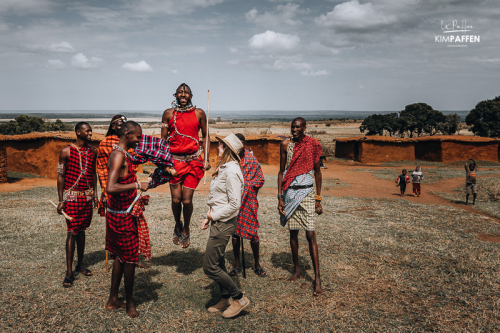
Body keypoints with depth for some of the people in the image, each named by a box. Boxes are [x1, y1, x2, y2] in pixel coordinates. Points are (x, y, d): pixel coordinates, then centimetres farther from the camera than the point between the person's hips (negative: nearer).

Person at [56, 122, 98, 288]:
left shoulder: (93, 151, 7)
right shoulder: (66, 151, -8)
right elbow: (60, 176, -5)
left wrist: (95, 195, 12)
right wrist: (61, 200, -8)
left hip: (87, 196, 5)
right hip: (72, 196, -5)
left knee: (82, 230, 13)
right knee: (72, 232, -5)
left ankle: (80, 265, 25)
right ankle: (69, 272, 2)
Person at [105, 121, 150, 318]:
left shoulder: (122, 154, 12)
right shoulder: (119, 156, -21)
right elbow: (110, 188, -33)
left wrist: (137, 195, 16)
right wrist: (137, 185, -27)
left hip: (117, 213, 10)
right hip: (122, 216, -10)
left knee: (120, 256, 18)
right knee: (130, 259, 2)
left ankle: (113, 300, 30)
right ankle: (129, 304, 17)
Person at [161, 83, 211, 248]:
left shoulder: (199, 113, 5)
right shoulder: (168, 113, 5)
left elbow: (206, 136, 11)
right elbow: (163, 139, 8)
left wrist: (207, 159, 4)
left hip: (193, 161, 0)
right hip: (174, 160, 1)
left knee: (187, 200, -3)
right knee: (176, 199, -2)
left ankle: (186, 230, 24)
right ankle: (177, 226, 29)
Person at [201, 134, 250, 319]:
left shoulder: (231, 171, -20)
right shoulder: (223, 168, 12)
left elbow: (234, 204, -23)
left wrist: (214, 215, -13)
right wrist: (209, 217, 11)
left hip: (224, 224, -10)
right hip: (218, 222, 10)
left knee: (210, 266, -5)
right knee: (218, 263, 17)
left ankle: (239, 298, 7)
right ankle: (225, 300, 30)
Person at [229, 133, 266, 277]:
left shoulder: (252, 159, -1)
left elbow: (260, 179, 3)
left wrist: (245, 185, -8)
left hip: (248, 201, -1)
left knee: (252, 233, 2)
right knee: (234, 233, 10)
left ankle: (257, 265, 19)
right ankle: (237, 265, 24)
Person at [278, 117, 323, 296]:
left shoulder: (313, 145, -2)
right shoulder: (285, 145, 2)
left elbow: (317, 172, 4)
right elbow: (281, 171, 6)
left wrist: (318, 199, 2)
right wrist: (280, 197, 0)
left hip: (306, 192, -2)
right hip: (290, 192, 2)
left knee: (310, 235, -7)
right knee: (293, 233, 10)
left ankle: (317, 278, -2)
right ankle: (297, 270, 26)